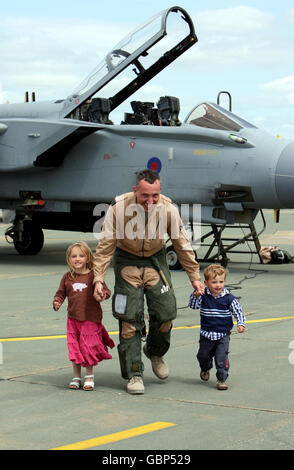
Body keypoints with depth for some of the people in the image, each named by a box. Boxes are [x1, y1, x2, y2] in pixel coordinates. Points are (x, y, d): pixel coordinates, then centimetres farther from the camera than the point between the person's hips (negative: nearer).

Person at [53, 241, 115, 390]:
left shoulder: (93, 275, -3)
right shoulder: (67, 277, 6)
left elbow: (106, 290, -1)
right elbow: (60, 293, 13)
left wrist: (103, 294, -24)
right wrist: (57, 302, -7)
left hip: (91, 318, -3)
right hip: (73, 318, 3)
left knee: (88, 347, -1)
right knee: (74, 348, 6)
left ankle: (89, 376, 16)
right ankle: (76, 377, 20)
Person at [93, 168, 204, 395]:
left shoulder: (168, 209, -17)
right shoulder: (119, 207, -22)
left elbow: (182, 244, -4)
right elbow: (106, 246, -13)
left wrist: (195, 276, 0)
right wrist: (98, 279, -15)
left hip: (156, 261, 2)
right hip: (127, 262, -2)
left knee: (166, 312, -6)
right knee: (130, 320, -5)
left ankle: (155, 352, 26)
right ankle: (134, 374, 4)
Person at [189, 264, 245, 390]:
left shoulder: (228, 298, -8)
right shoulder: (203, 296, -6)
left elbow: (238, 311, -3)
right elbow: (193, 305, -14)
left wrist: (241, 324, -16)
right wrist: (195, 295, -31)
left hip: (223, 334, -2)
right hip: (207, 333, 2)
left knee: (222, 357, -11)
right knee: (203, 355, 18)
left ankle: (222, 379, 2)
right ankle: (205, 369, 49)